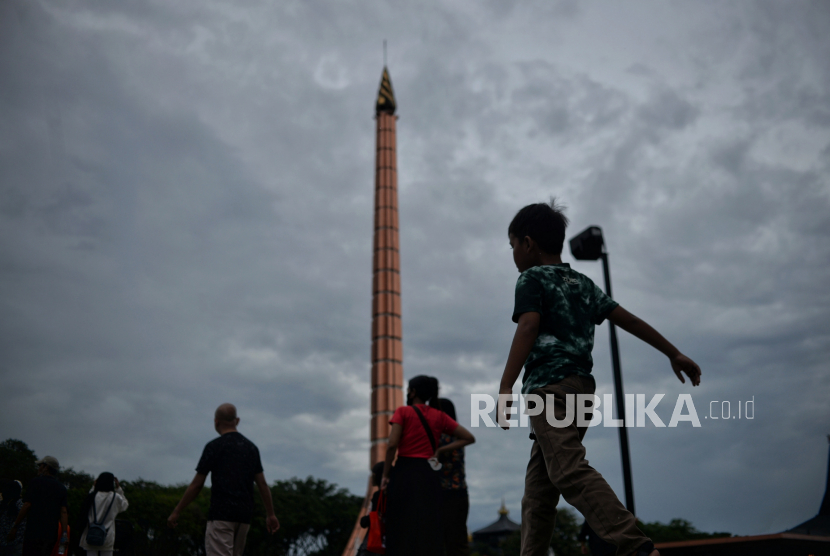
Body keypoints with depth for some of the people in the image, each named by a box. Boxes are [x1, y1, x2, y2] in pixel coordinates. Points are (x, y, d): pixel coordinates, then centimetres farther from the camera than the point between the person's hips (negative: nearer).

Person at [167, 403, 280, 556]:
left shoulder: (214, 446, -4)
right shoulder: (251, 447, 12)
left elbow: (196, 485, -3)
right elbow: (262, 484, 10)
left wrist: (177, 511, 6)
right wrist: (270, 514, 16)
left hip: (221, 514, -6)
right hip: (244, 516, 6)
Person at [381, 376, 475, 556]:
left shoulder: (402, 412, 0)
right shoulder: (439, 416, 11)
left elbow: (392, 445, -12)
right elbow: (469, 438, 10)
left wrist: (385, 474, -3)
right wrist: (440, 450, 9)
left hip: (403, 474, -3)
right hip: (428, 475, 3)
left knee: (400, 530, 1)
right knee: (427, 531, 2)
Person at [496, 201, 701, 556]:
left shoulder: (532, 278, 1)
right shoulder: (583, 283, 22)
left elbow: (528, 327, -15)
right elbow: (628, 319, 19)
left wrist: (505, 387, -20)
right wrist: (674, 354, 22)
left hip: (550, 386, -9)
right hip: (581, 386, 9)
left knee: (569, 471, -21)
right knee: (538, 487, 12)